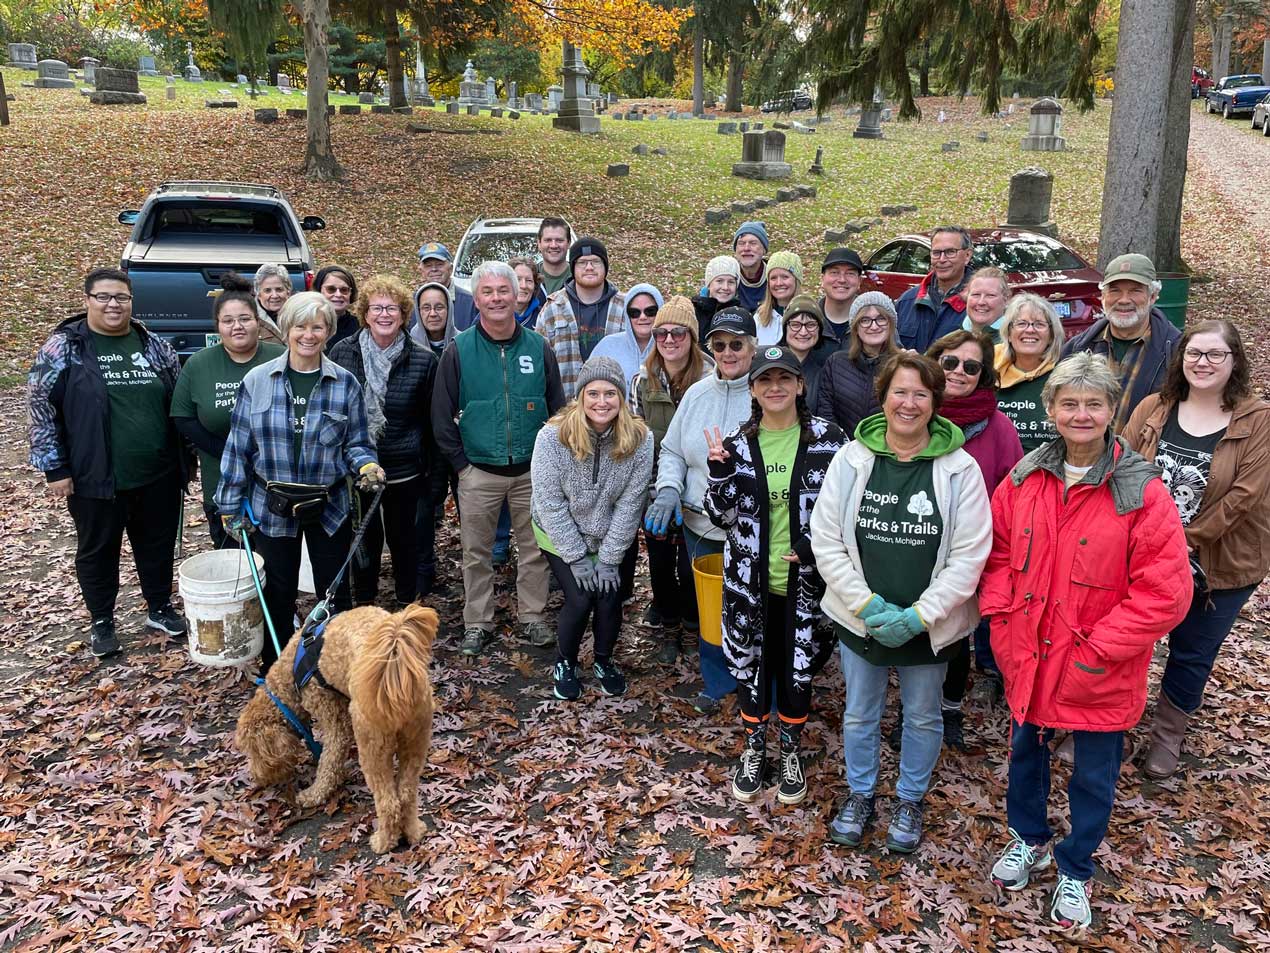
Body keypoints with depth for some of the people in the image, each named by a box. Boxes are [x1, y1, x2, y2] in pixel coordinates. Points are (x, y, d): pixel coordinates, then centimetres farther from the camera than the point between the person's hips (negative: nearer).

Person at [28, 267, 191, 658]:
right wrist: (55, 468, -9)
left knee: (158, 545, 15)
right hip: (95, 478, -3)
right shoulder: (63, 348, -6)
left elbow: (180, 404, 12)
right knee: (97, 551, 12)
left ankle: (160, 609, 34)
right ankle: (102, 623, 29)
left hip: (158, 475, 3)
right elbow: (41, 409, -6)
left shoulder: (155, 345, 5)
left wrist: (184, 457, 10)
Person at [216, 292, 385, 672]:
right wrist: (231, 505, 1)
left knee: (335, 591, 10)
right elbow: (239, 446, 0)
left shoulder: (345, 384, -3)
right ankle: (273, 670, 30)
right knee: (277, 595, 12)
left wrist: (366, 465, -19)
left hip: (328, 508, 0)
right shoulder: (257, 380, -4)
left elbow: (356, 443, 4)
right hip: (271, 508, 0)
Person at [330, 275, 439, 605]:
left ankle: (408, 606, 31)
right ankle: (362, 607, 32)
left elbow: (431, 421, 0)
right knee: (364, 540, 14)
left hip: (405, 472, -1)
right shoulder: (342, 353, -4)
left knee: (406, 540, 12)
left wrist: (434, 472, 2)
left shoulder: (423, 360, -7)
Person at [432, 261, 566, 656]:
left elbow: (558, 408, 7)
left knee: (535, 549, 10)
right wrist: (461, 461, -3)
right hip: (478, 472, -1)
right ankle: (478, 624, 24)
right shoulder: (459, 351, -4)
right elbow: (441, 415, 0)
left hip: (531, 471, 1)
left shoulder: (538, 348, 0)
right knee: (477, 553, 9)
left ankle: (533, 618, 26)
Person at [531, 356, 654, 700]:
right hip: (561, 537, -2)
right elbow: (550, 503, -19)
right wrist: (577, 556, -16)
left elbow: (629, 504, -14)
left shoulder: (639, 438, -19)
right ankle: (565, 664, 20)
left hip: (614, 538, 2)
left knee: (609, 600, -4)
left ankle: (604, 661, 27)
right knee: (579, 601, -9)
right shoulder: (553, 436, -24)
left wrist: (609, 557, -13)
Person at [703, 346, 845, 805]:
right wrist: (719, 472, -21)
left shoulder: (828, 439, -7)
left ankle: (791, 753, 35)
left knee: (797, 669, 12)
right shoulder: (737, 444, -3)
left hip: (803, 581, -1)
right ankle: (754, 751, 35)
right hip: (749, 581, 1)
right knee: (751, 667, 13)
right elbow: (721, 517, -4)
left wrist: (814, 545, -14)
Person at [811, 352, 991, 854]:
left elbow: (969, 557, -13)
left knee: (922, 716, 19)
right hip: (859, 619, 1)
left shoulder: (960, 470, -12)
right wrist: (869, 606, -16)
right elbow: (826, 541, -9)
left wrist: (916, 616, -18)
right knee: (859, 713, 18)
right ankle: (860, 794, 42)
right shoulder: (851, 460, -9)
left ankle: (909, 800, 42)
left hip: (928, 624, -1)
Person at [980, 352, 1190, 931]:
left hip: (1099, 677, -3)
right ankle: (1029, 840, 49)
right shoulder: (1024, 479, -5)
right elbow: (998, 552, 7)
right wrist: (1002, 618, -5)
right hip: (1029, 660, 3)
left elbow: (1165, 591, -17)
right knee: (1025, 753, 23)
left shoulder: (1142, 492, -17)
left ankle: (1075, 868, 41)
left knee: (1094, 777, 15)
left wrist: (1098, 652, -18)